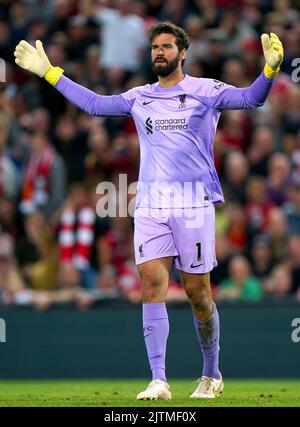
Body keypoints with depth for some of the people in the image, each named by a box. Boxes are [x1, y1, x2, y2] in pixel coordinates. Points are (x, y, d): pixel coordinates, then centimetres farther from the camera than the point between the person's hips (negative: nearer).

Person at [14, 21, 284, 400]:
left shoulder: (205, 91, 3)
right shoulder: (139, 98, 15)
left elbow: (250, 98, -9)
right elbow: (94, 104, 23)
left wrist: (270, 69, -28)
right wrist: (49, 72, 22)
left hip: (194, 203, -3)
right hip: (150, 202, 3)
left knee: (197, 291, 1)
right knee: (152, 283, -10)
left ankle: (211, 375, 20)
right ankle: (158, 381, -13)